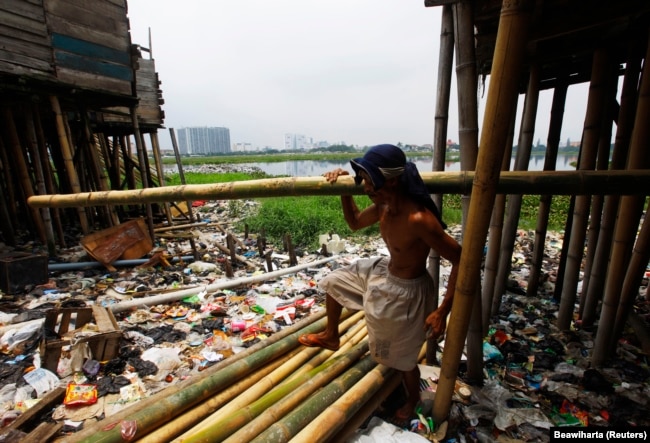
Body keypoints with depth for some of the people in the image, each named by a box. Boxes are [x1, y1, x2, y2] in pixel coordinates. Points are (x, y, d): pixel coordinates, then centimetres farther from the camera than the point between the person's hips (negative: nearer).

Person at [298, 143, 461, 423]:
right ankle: (331, 337, 43)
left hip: (406, 292, -7)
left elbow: (460, 260, -27)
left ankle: (412, 401, 52)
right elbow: (355, 223, 8)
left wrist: (442, 311, -26)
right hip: (383, 272, 8)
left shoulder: (419, 219, -35)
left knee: (402, 359, 16)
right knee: (333, 282, 19)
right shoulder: (382, 206, -11)